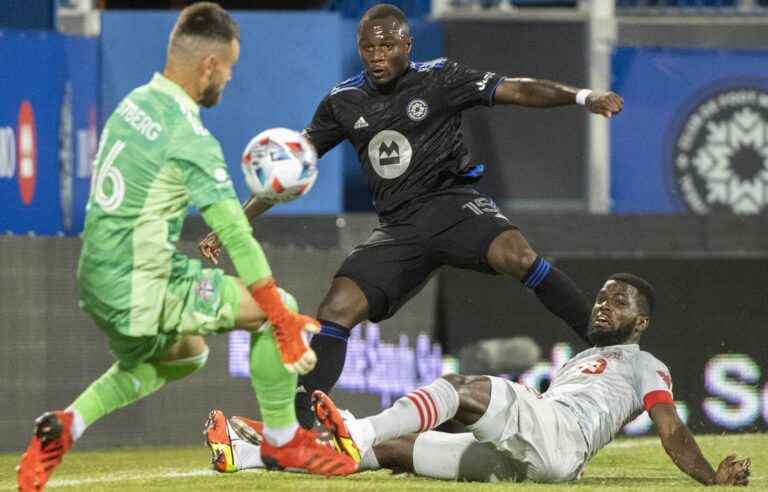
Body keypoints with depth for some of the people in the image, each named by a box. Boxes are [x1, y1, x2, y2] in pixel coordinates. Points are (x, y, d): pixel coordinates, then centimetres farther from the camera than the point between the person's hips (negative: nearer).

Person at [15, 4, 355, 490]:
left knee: (184, 354, 33)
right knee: (280, 306, -2)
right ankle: (282, 440, 10)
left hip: (97, 280, 9)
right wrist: (284, 323, -19)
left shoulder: (135, 102, 6)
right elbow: (236, 237, -21)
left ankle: (67, 424, 17)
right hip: (137, 294, -9)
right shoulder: (189, 136, -19)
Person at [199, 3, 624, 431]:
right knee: (337, 310, -13)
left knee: (514, 253, -33)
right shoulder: (344, 102, 12)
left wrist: (583, 97, -25)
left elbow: (516, 90, -9)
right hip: (399, 228, 4)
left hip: (453, 202, -4)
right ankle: (296, 425, -12)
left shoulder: (440, 79, 1)